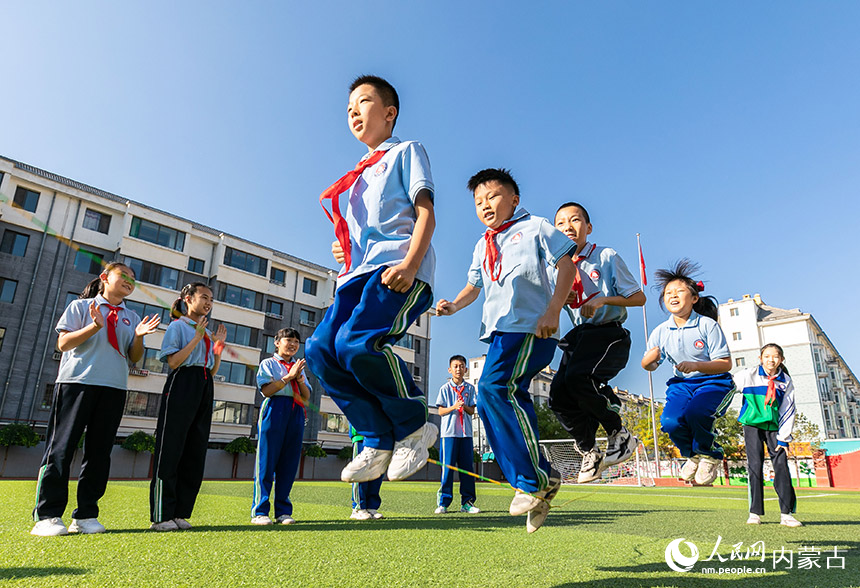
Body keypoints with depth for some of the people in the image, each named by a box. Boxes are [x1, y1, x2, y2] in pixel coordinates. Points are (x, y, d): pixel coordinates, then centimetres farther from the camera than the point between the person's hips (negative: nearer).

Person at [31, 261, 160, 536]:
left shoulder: (131, 317, 18)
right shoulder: (81, 306, 9)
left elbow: (134, 357, 14)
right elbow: (63, 343, -1)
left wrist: (138, 336, -6)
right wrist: (95, 326, -15)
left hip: (114, 387, 4)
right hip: (77, 380, -3)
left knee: (100, 450, 3)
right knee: (62, 446, -3)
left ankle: (85, 516, 9)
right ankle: (47, 515, 3)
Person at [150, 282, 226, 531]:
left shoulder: (207, 333, 21)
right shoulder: (178, 326, 1)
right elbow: (173, 362, -12)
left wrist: (219, 344, 8)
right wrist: (197, 337, -13)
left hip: (204, 390, 7)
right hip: (181, 386, -7)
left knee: (194, 454, 6)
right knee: (170, 451, -5)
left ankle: (180, 513, 13)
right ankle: (161, 516, 1)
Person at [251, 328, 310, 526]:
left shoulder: (298, 367, 21)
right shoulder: (268, 364, 9)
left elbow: (306, 398, 14)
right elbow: (266, 390, -7)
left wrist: (300, 379, -3)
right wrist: (288, 376, -9)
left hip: (295, 413, 5)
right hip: (274, 409, -4)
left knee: (289, 463, 3)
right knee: (267, 459, -5)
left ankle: (283, 511, 9)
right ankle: (259, 511, 2)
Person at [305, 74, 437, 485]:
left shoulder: (406, 151, 13)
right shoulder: (360, 175, 33)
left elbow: (426, 215, -2)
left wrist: (409, 264, -19)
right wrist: (343, 250, 14)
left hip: (399, 270, -8)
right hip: (361, 270, 8)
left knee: (357, 341, -29)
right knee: (319, 349, -11)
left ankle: (414, 427, -8)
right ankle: (379, 440, -3)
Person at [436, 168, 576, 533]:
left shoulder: (534, 227, 7)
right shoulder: (482, 246, 25)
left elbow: (566, 264, 1)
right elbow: (474, 286, 28)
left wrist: (553, 311, -12)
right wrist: (453, 306, 6)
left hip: (531, 325, -7)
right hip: (500, 329, 8)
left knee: (495, 386, -25)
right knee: (496, 403, 1)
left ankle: (535, 479, -14)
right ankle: (538, 489, 13)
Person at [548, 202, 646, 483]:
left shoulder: (607, 257, -1)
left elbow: (639, 297, -1)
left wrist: (603, 300, -16)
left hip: (609, 333, -5)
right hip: (578, 336, 5)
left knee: (578, 376, -30)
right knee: (558, 394, -12)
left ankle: (620, 434, -6)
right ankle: (589, 452, 10)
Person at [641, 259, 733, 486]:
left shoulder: (707, 325, -12)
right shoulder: (661, 331, -1)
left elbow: (726, 363, -12)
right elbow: (649, 366, 9)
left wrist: (696, 366, -30)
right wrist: (649, 360, -17)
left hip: (714, 382, -3)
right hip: (682, 383, 4)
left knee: (695, 413, -34)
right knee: (670, 421, -25)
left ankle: (710, 455, 2)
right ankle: (693, 455, 12)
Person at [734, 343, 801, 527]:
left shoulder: (786, 382, 1)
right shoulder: (749, 375, -6)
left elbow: (788, 411, 2)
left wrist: (783, 438, -3)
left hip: (774, 426, 2)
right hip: (753, 424, -2)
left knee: (782, 465, -7)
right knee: (755, 466, -6)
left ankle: (786, 513, -1)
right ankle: (755, 513, 0)